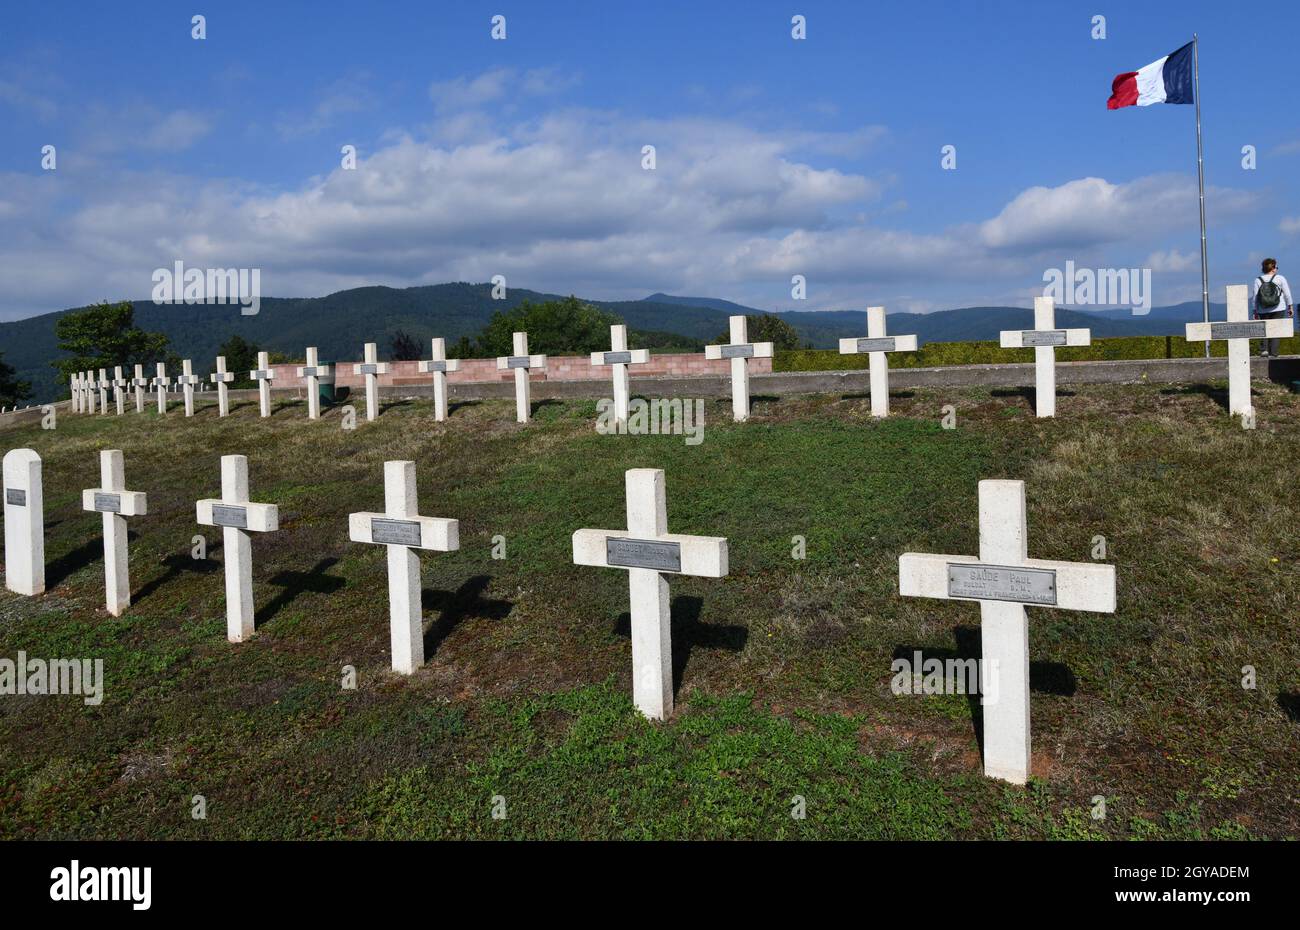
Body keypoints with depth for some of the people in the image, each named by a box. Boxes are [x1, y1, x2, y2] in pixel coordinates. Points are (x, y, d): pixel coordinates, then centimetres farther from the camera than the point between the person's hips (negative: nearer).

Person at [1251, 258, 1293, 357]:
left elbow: (1254, 297, -2)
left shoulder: (1258, 280, -1)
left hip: (1263, 311, 1)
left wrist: (1255, 311, 6)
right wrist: (1290, 307, 9)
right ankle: (1273, 352, -2)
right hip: (1278, 309, -1)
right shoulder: (1280, 278, -3)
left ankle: (1264, 349, -5)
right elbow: (1287, 294, -1)